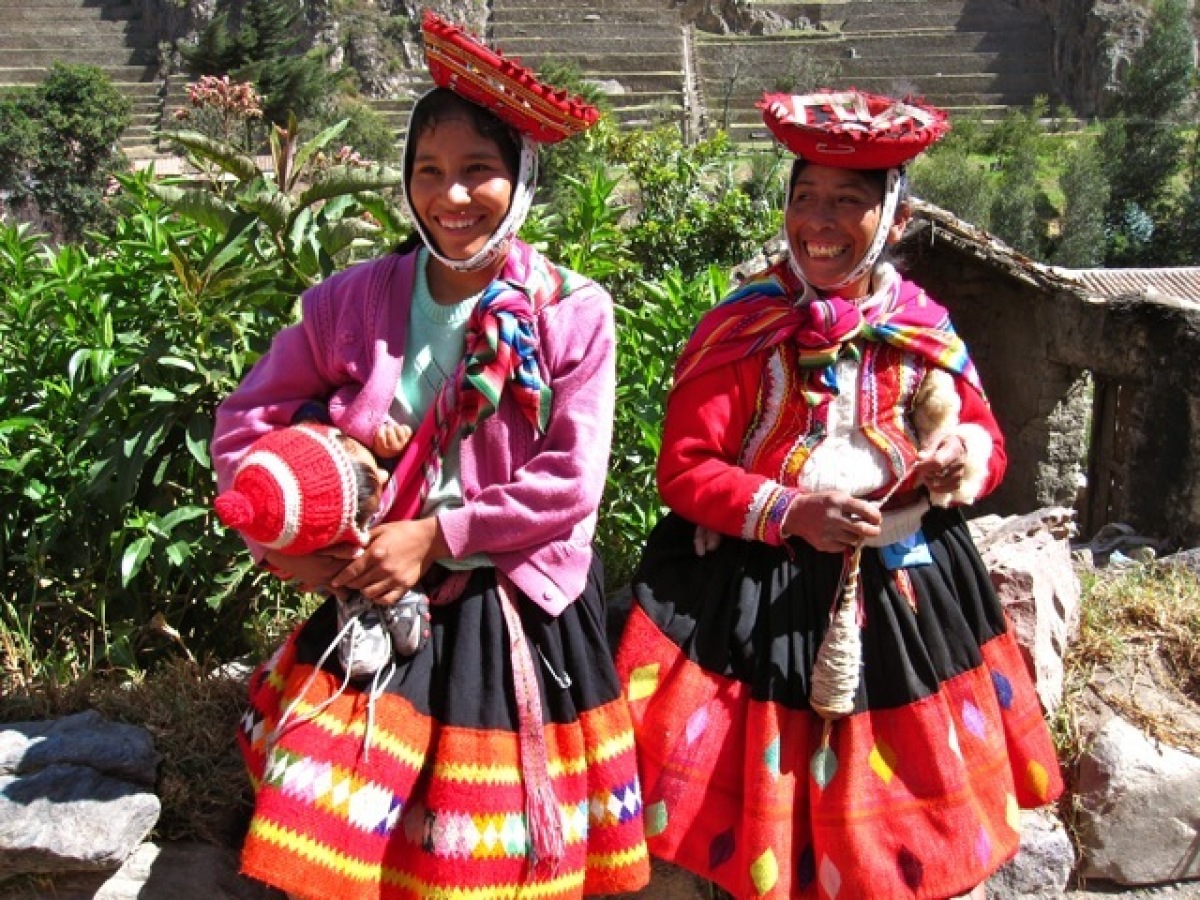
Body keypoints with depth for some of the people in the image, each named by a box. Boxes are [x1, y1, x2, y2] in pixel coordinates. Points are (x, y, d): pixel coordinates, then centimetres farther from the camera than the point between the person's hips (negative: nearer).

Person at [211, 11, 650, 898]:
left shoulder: (573, 313, -9)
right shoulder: (352, 300, -3)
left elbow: (570, 486, -11)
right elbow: (244, 421, 3)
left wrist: (435, 536, -14)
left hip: (520, 614, -1)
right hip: (378, 602, 2)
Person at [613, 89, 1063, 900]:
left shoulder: (926, 331, 1)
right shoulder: (740, 330, -10)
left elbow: (989, 443, 11)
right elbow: (683, 470, -12)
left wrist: (964, 456, -12)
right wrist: (791, 513, -24)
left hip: (904, 597, 4)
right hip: (756, 602, -3)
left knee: (917, 826, 16)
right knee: (738, 825, 7)